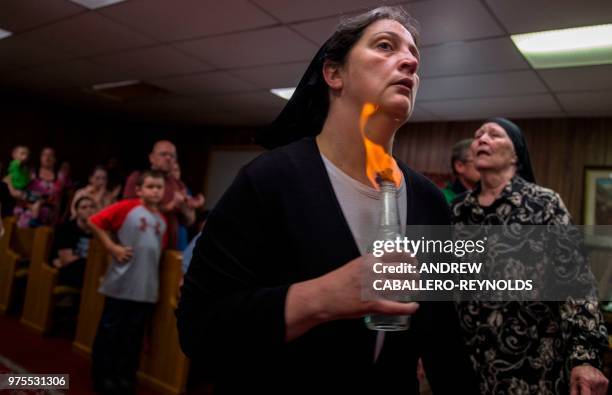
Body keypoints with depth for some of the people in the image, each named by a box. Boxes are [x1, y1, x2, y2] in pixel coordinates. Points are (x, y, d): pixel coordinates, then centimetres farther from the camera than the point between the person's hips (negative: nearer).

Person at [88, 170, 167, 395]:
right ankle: (103, 376, 23)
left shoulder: (162, 220, 10)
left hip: (147, 288, 5)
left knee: (134, 335, 14)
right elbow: (95, 223, -8)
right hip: (121, 284, -5)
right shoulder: (126, 207, -7)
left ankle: (125, 377, 28)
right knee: (109, 331, 8)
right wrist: (112, 247, -10)